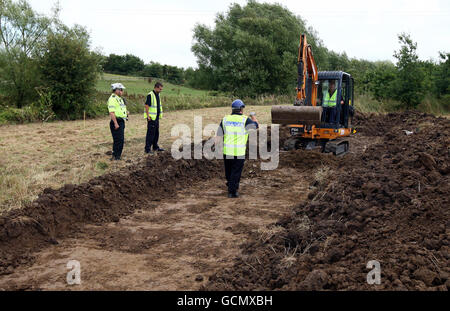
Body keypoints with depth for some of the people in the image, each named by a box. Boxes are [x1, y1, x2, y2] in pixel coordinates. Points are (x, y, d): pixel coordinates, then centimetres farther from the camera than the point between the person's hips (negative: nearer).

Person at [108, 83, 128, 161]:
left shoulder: (120, 99, 18)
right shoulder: (112, 99, -13)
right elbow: (112, 112, -21)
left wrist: (126, 112, 9)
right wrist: (115, 123, -25)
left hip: (121, 122, 10)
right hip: (116, 122, -10)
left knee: (121, 139, 13)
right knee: (118, 140, -9)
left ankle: (118, 155, 22)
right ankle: (115, 156, -2)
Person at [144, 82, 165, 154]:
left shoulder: (158, 95, 12)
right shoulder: (150, 95, -15)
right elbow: (147, 106, -18)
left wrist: (160, 115, 18)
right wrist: (148, 116, -21)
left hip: (157, 117, 9)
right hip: (151, 118, -9)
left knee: (156, 133, 15)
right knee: (150, 133, -6)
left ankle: (155, 147, 26)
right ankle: (147, 149, -1)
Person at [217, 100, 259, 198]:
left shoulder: (225, 119, 3)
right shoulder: (245, 120, -7)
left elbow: (219, 135, 6)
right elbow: (256, 125, 11)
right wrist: (254, 117, 32)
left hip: (227, 151, 4)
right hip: (239, 152, -3)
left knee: (228, 171, 20)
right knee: (236, 172, 6)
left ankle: (231, 186, 36)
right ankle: (232, 191, 8)